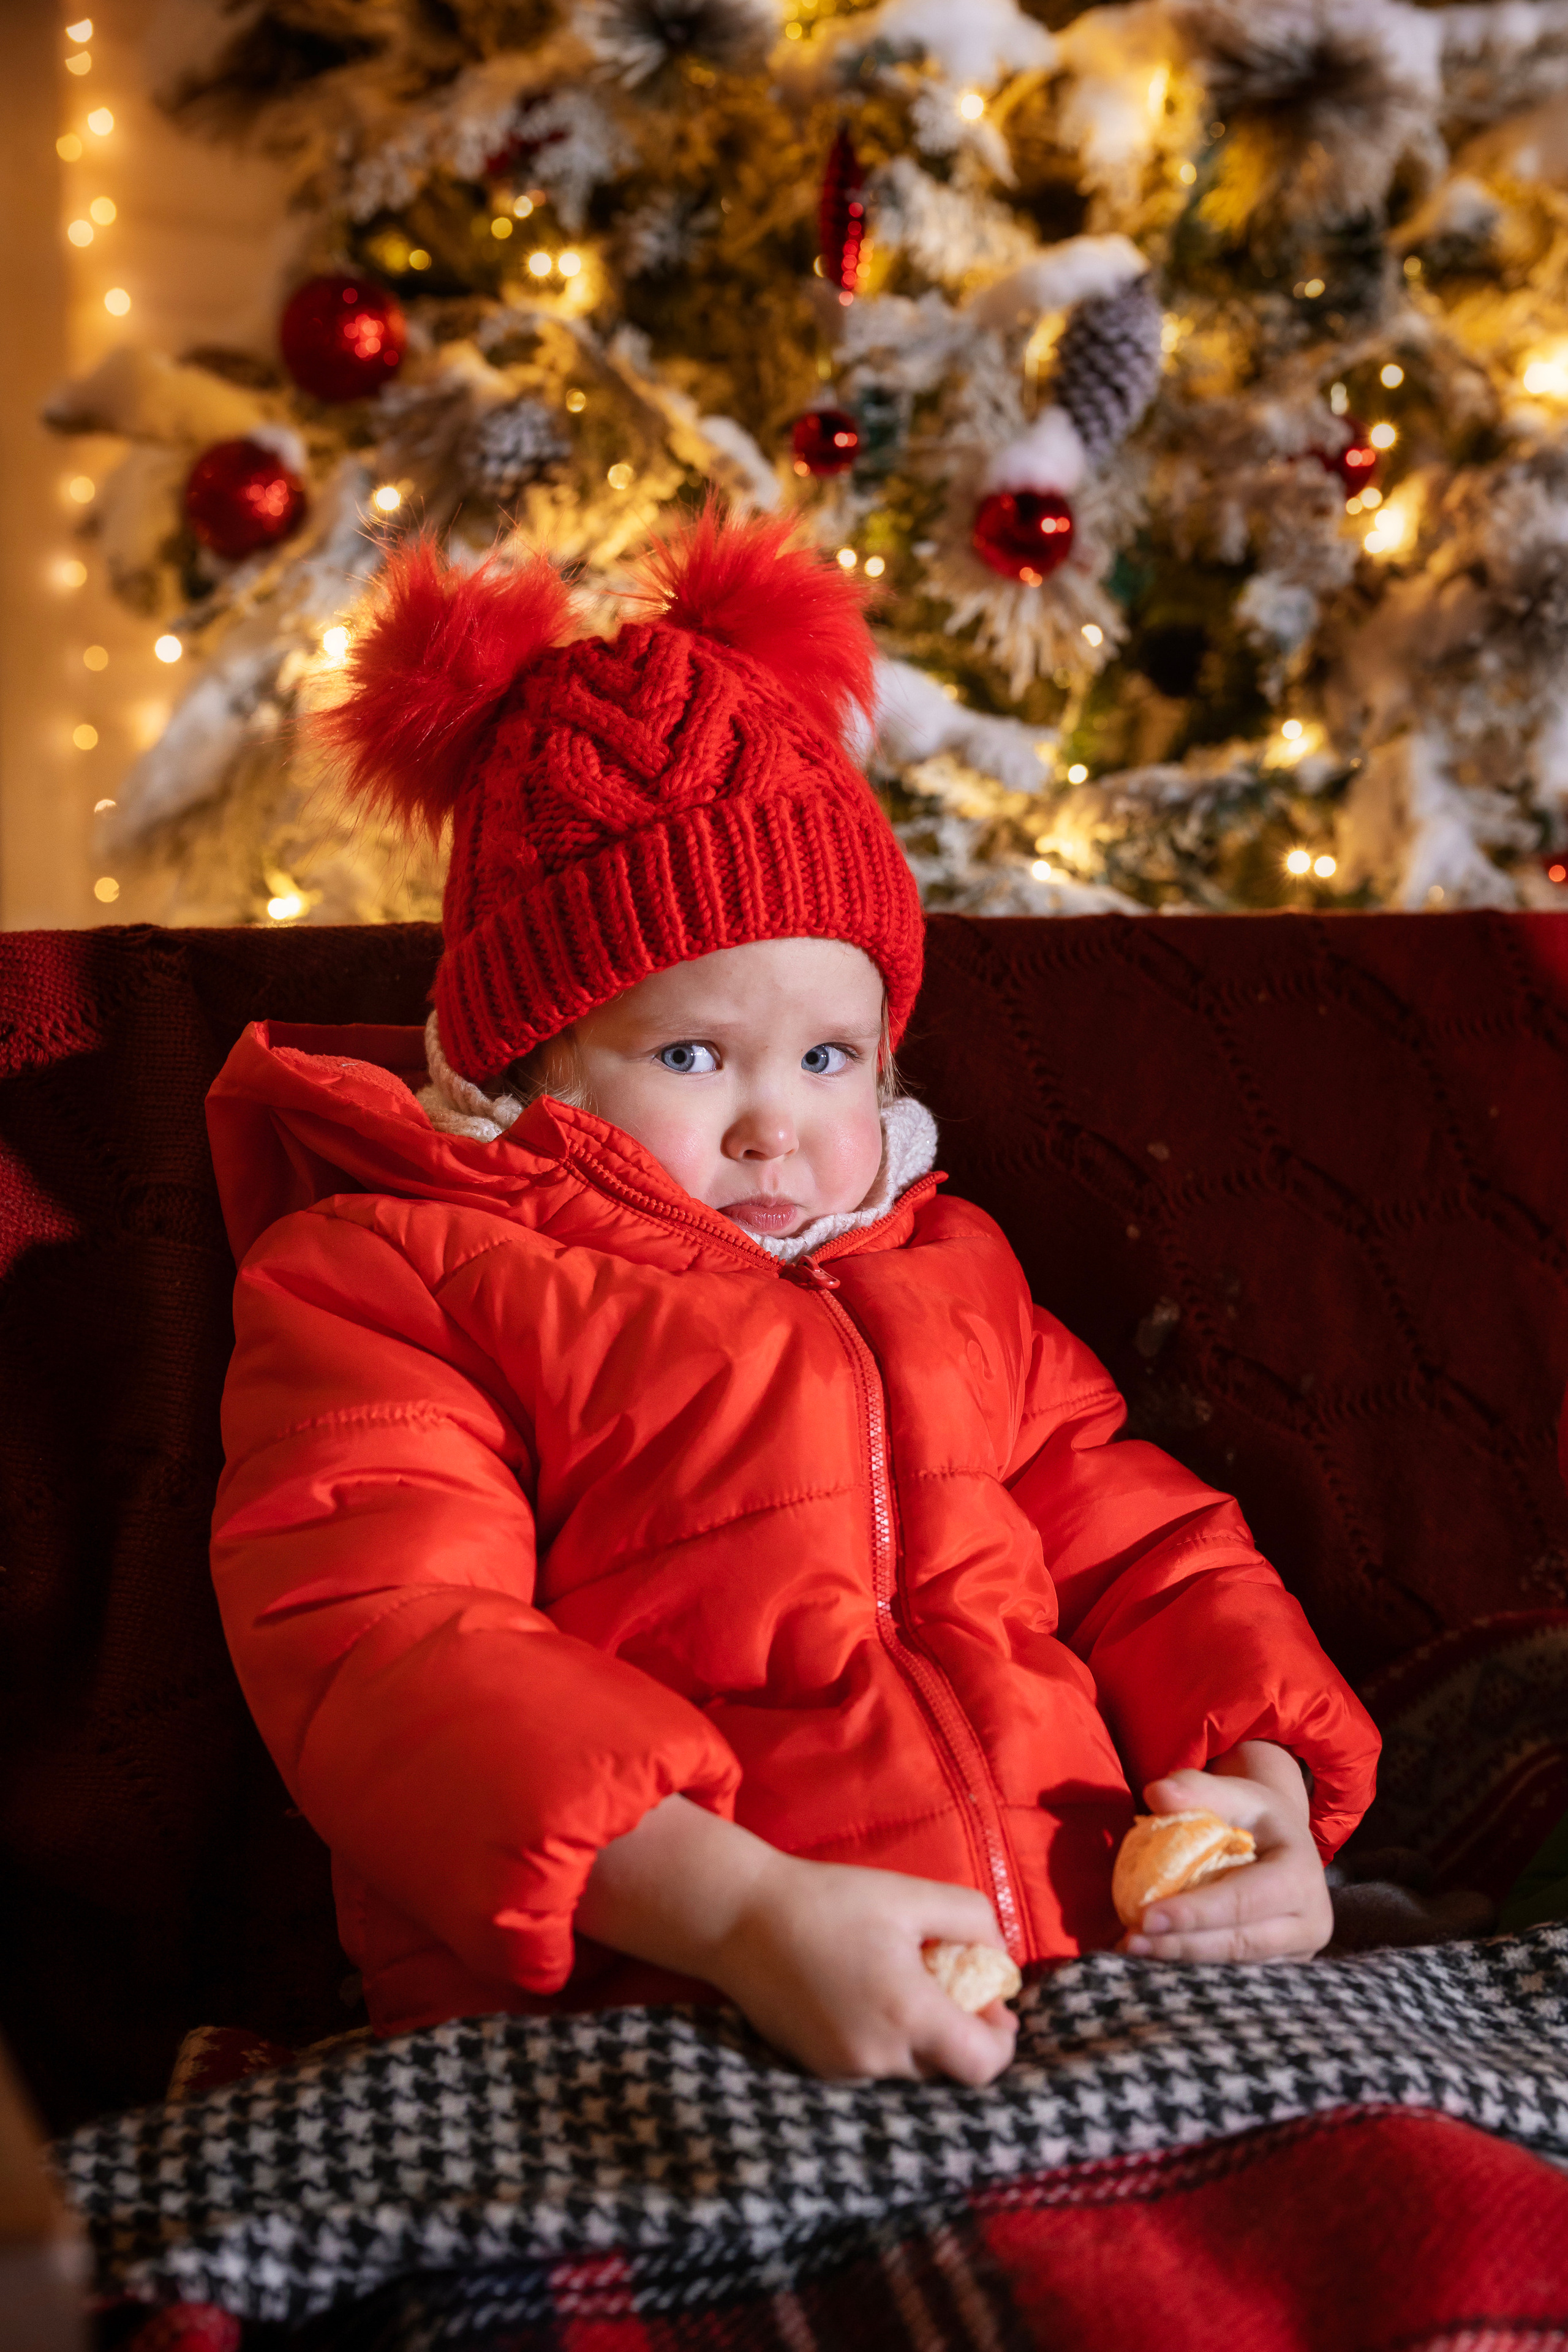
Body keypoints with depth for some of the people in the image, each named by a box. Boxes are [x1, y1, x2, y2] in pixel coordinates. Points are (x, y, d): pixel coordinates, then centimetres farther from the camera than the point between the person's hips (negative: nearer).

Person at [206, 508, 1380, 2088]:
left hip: (1090, 1950, 6)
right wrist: (742, 1910, -23)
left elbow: (1141, 1546, 26)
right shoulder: (375, 1282, 4)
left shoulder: (945, 1276, 26)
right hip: (637, 2003, -5)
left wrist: (1261, 1780, 3)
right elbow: (389, 1650, -10)